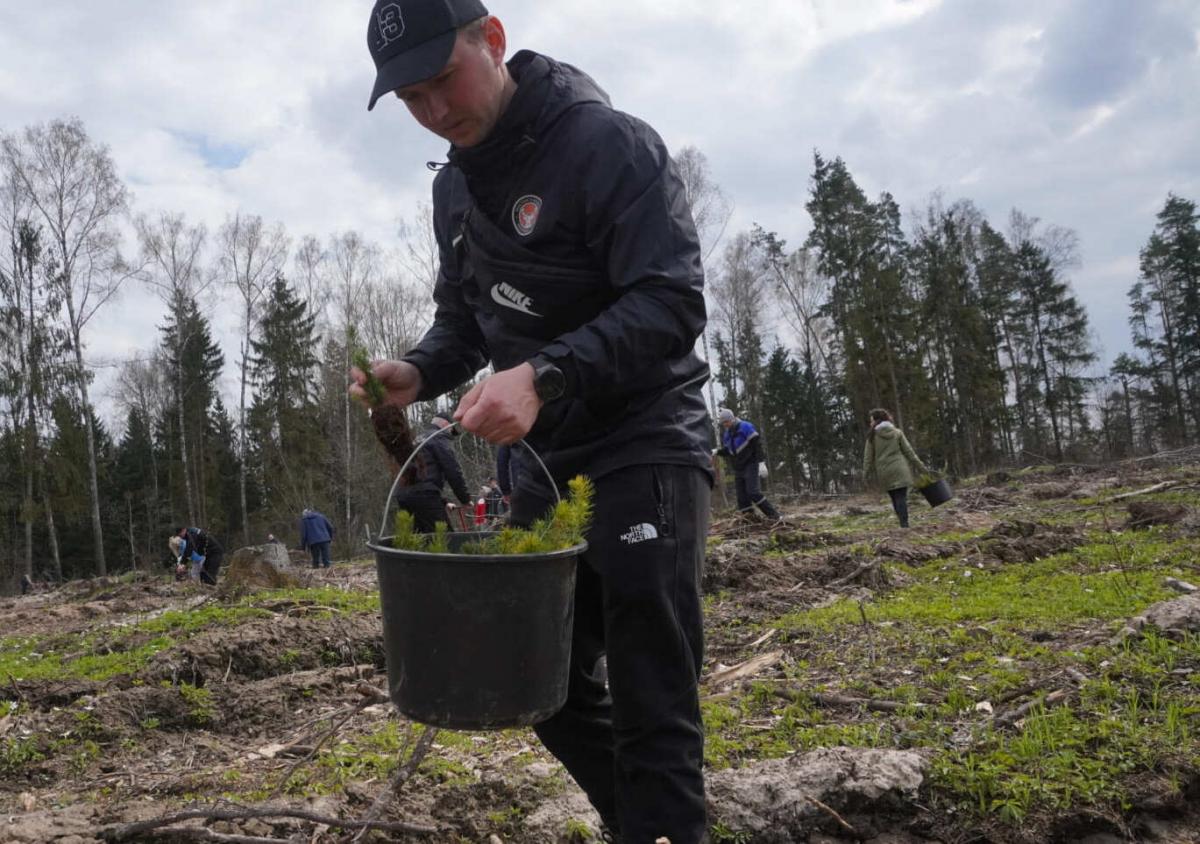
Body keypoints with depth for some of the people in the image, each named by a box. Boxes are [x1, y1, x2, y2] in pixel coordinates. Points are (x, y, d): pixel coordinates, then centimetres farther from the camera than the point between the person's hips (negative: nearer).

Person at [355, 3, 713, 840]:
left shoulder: (611, 144, -15)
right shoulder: (455, 188, 10)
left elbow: (671, 302, -24)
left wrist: (543, 376, -36)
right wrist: (418, 372, -4)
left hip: (644, 449, -8)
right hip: (544, 462, 8)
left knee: (650, 701, -6)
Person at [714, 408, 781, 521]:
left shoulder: (746, 427, -7)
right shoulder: (725, 434, 13)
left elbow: (757, 444, -12)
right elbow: (727, 451, 19)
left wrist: (760, 462, -19)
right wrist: (718, 451, -2)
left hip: (750, 465, -7)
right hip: (738, 469, 7)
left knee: (754, 493, -19)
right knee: (742, 498, 0)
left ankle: (775, 516, -13)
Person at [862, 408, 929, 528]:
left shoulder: (872, 436, 1)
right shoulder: (897, 433, 6)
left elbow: (868, 457, 1)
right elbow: (909, 452, 5)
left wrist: (866, 473, 7)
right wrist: (921, 467, 10)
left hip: (884, 473, 0)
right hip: (899, 471, 0)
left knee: (895, 499, 9)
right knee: (901, 497, -3)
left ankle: (904, 524, 7)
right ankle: (904, 523, -13)